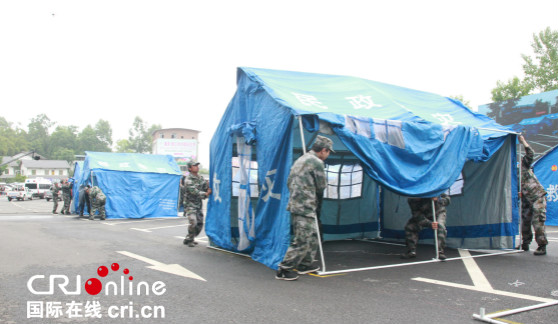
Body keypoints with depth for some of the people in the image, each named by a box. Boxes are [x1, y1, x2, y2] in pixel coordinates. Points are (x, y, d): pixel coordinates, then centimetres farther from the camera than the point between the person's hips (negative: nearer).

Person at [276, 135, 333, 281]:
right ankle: (284, 270, -2)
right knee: (302, 240, -6)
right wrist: (317, 204, 11)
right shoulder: (317, 162, -11)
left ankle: (305, 265, 28)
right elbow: (321, 187, -5)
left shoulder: (300, 160, 17)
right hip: (305, 208, -10)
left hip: (295, 204, 10)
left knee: (312, 236, 20)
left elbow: (289, 182, 20)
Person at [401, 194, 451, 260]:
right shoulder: (411, 200, -27)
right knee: (409, 227, -12)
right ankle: (412, 251, 0)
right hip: (424, 215, 2)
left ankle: (440, 251, -20)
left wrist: (438, 200, -48)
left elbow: (447, 199, -26)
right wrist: (429, 223, -42)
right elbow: (417, 215, -27)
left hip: (438, 212, -2)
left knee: (440, 227, -29)